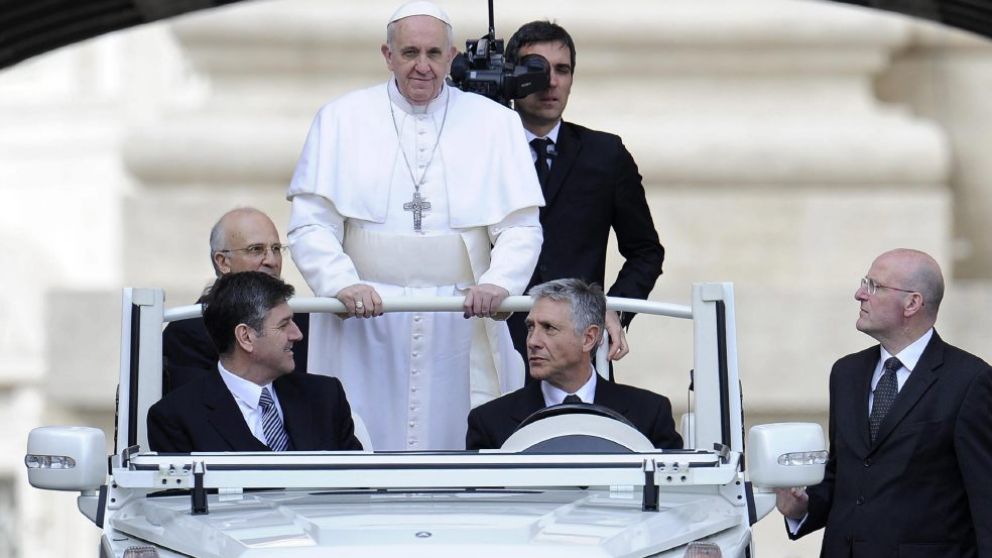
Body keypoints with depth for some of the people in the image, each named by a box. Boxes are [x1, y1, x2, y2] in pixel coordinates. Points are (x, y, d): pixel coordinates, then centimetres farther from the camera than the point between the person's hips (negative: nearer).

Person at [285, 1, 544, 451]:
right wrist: (343, 284, -16)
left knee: (461, 441, -4)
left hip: (462, 325, 0)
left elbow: (521, 227, 4)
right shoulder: (341, 120, 8)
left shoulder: (494, 124, 9)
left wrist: (498, 283, -15)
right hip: (365, 319, 0)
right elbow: (311, 224, 1)